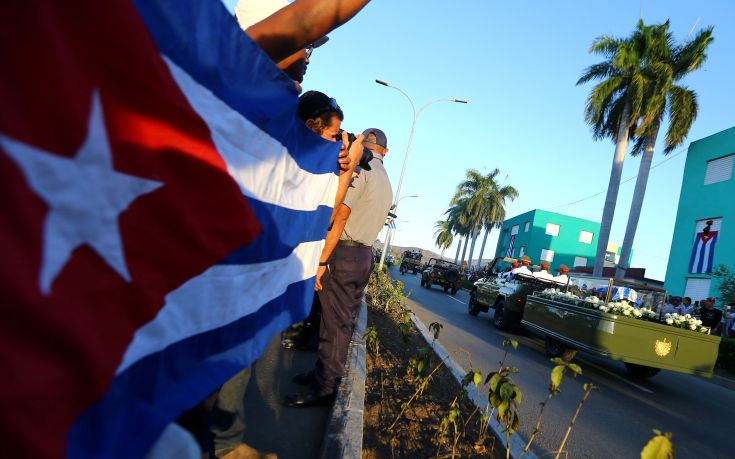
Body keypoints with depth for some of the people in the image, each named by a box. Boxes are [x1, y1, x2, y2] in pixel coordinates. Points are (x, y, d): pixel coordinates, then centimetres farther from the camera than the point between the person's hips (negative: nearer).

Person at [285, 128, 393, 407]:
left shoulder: (360, 168, -9)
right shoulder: (387, 183, 19)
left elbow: (340, 215, -18)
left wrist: (321, 260, -19)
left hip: (343, 253, -9)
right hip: (365, 256, 9)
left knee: (335, 322, -3)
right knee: (344, 320, 13)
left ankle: (323, 390, 7)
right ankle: (323, 373, 26)